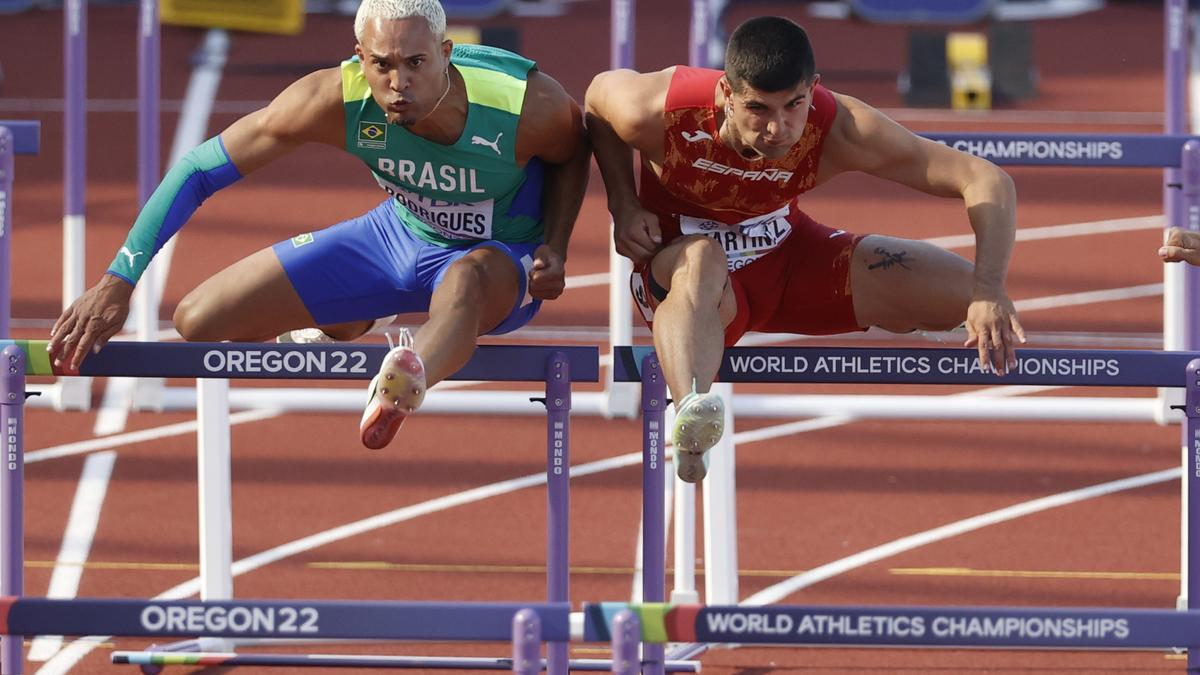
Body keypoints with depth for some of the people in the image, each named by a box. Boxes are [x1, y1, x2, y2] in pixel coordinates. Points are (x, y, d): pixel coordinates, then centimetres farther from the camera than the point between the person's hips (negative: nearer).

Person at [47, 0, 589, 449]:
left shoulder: (529, 103, -31)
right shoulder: (336, 100, -28)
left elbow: (572, 154, -4)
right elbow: (200, 169, -21)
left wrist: (554, 250, -19)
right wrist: (117, 283, -27)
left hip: (505, 257, -4)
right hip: (399, 230, 4)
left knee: (468, 276, -43)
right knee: (199, 321, 2)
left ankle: (408, 383, -73)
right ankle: (349, 322, 33)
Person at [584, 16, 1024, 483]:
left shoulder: (838, 128, -27)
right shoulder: (655, 114, -28)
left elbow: (988, 182, -27)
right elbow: (597, 97, -1)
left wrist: (989, 290, -41)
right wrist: (624, 207, -11)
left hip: (786, 246, 3)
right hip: (679, 256, -3)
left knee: (969, 293, -13)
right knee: (702, 261, -43)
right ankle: (689, 414, -69)